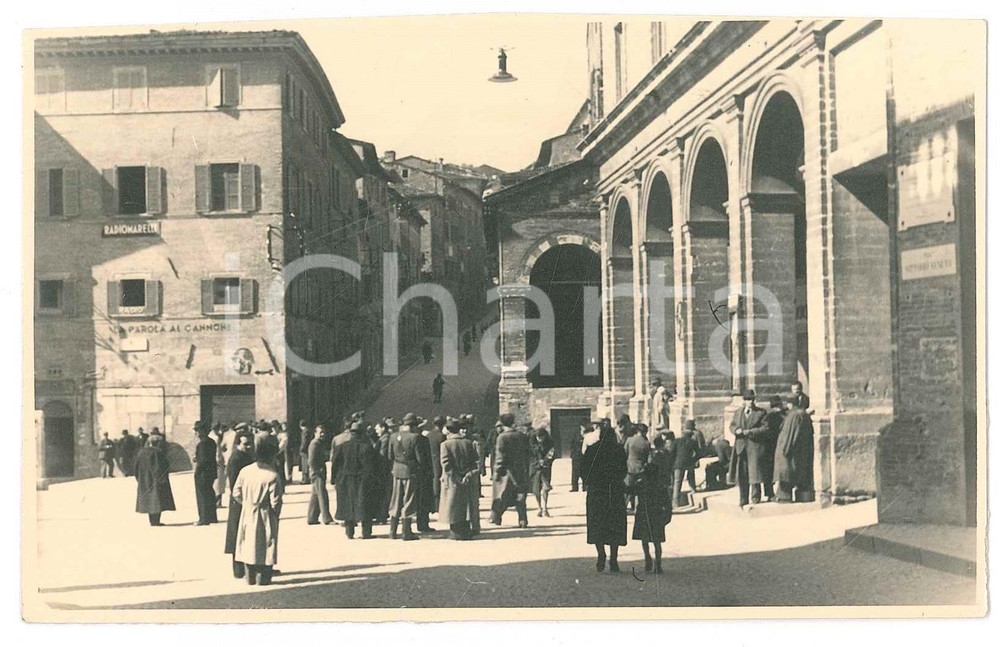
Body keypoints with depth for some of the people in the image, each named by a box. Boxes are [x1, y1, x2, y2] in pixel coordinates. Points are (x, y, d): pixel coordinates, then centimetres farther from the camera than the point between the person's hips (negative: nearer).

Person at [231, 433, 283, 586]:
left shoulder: (245, 471, -4)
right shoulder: (272, 476, -19)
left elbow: (236, 493, 2)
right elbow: (275, 501, -16)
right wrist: (276, 514, 3)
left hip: (247, 514, 5)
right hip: (265, 516, -5)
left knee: (248, 544, 14)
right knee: (265, 546, 5)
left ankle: (250, 577, 20)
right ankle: (263, 577, 7)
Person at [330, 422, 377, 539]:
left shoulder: (341, 446, -1)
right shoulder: (366, 447, -8)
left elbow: (334, 464, 2)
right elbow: (370, 467, -9)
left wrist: (333, 479, 11)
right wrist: (373, 482, -5)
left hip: (345, 481, 2)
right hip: (362, 482, -2)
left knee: (347, 506, 10)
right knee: (364, 506, 4)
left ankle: (349, 532, 11)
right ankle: (365, 532, 4)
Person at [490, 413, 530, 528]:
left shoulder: (502, 437, -12)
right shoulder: (522, 436, 4)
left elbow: (500, 457, -14)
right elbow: (527, 454, 8)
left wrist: (497, 472, -10)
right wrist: (526, 469, 15)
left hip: (507, 471, -4)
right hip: (520, 470, 4)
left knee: (501, 494, 9)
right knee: (520, 496, 8)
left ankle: (496, 517, 19)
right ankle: (523, 519, 4)